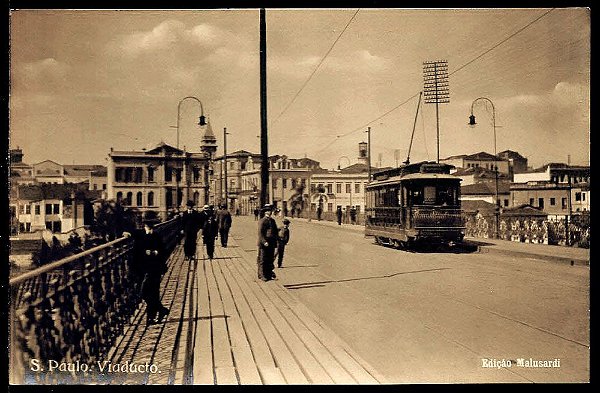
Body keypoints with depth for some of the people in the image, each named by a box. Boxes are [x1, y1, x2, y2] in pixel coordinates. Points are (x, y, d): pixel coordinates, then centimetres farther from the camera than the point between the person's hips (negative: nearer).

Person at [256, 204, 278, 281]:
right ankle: (262, 275, 7)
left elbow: (275, 231, 21)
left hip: (272, 244, 7)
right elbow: (260, 233, -15)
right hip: (263, 244, -7)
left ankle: (269, 273, 24)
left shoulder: (272, 221, 14)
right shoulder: (262, 221, -9)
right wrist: (264, 242, -22)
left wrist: (275, 241, 12)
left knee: (270, 259, 12)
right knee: (263, 260, 0)